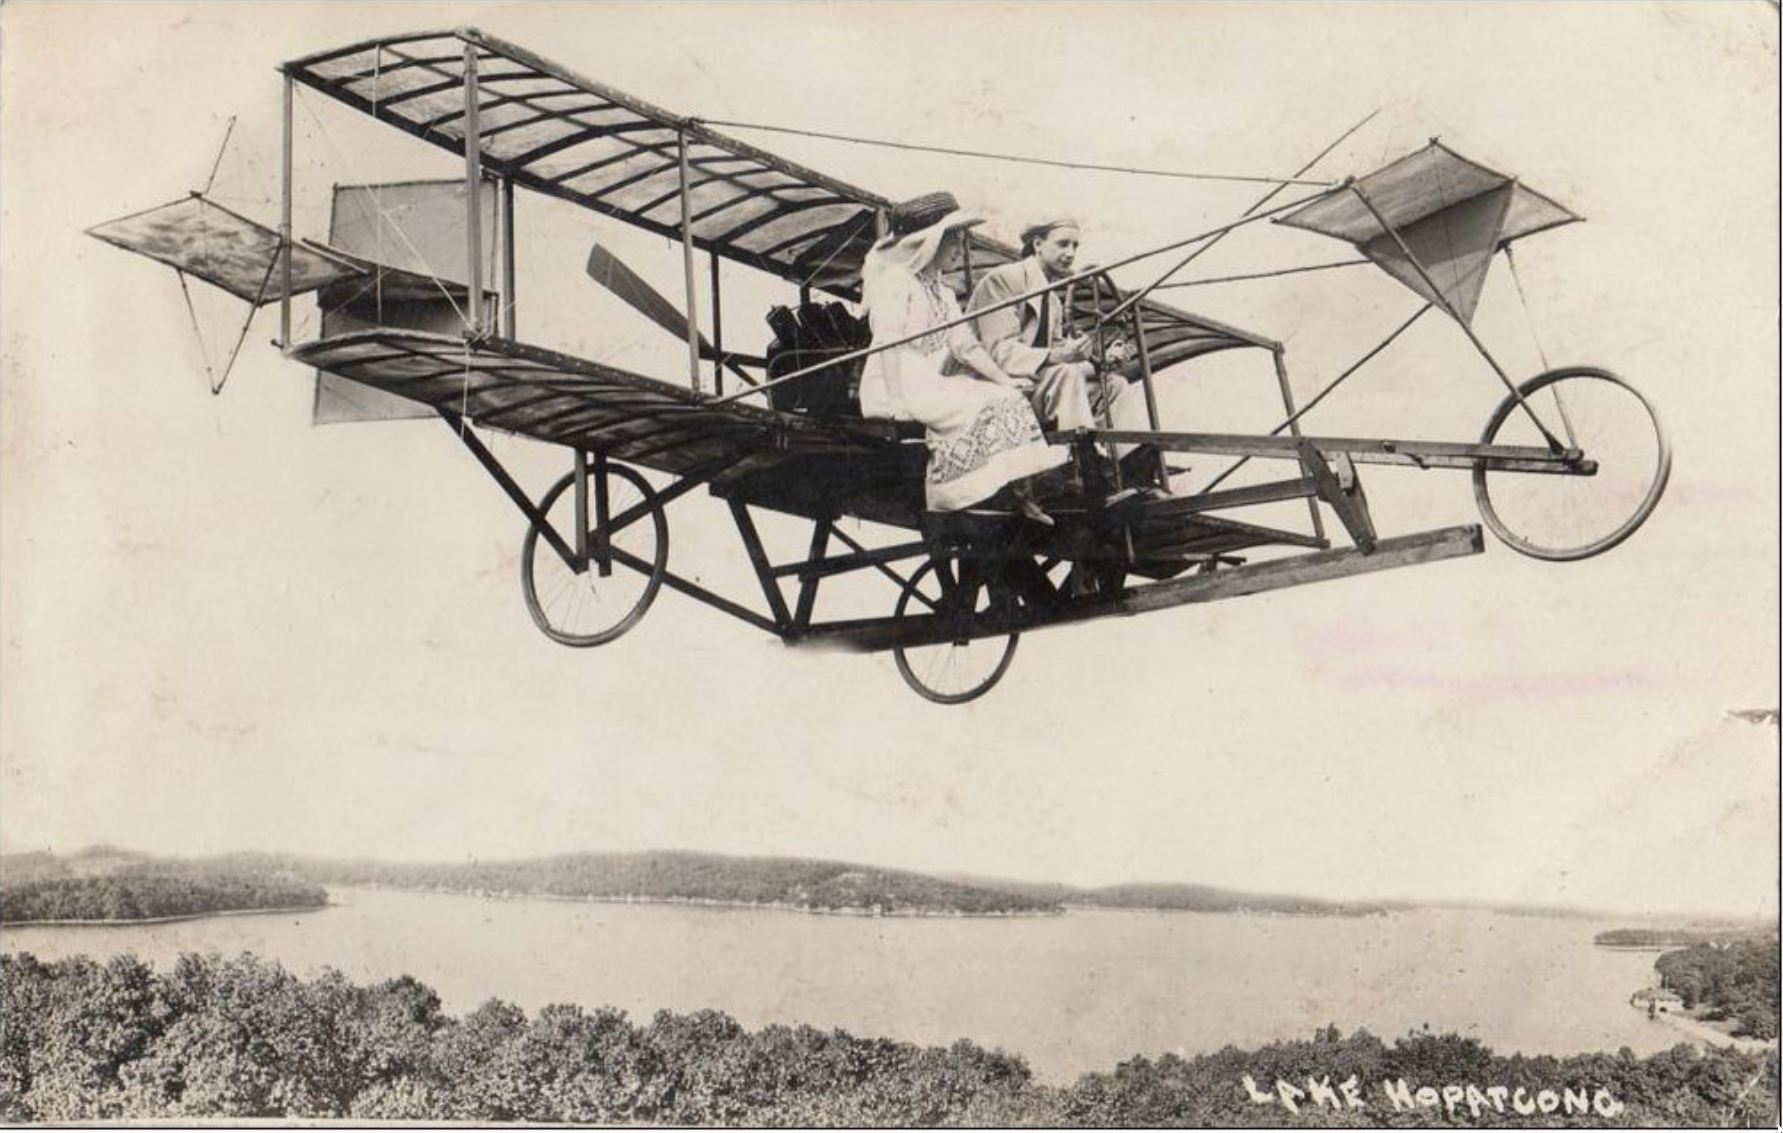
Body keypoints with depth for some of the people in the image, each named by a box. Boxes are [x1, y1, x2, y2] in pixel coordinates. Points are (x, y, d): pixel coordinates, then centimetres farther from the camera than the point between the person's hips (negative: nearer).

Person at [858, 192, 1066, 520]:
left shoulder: (942, 293, 22)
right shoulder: (895, 279, -6)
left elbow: (965, 344, 15)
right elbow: (889, 344, -17)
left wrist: (1004, 380, 1)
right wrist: (897, 401, -27)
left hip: (933, 385, 9)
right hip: (896, 388, -9)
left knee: (1012, 399, -7)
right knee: (985, 406, -23)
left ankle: (1022, 494, -15)